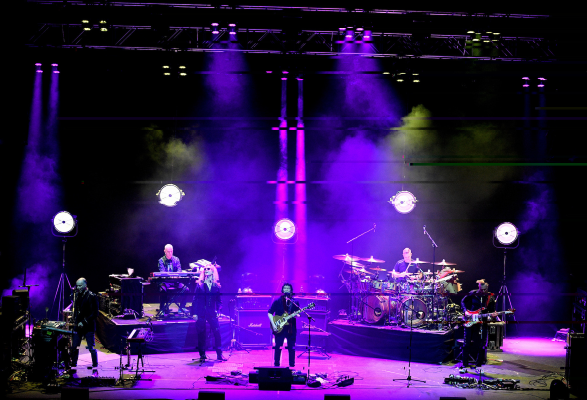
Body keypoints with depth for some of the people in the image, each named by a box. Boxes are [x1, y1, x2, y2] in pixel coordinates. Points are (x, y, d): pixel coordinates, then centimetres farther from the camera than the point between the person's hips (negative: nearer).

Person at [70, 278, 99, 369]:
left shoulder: (92, 297, -9)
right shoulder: (76, 295, 10)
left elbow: (94, 313, -12)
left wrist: (84, 322, -16)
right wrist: (74, 315, 1)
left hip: (88, 326, -6)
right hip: (78, 326, 6)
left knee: (91, 347, -3)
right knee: (74, 347, 6)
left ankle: (95, 365, 7)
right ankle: (73, 365, 17)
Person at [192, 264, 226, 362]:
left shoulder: (216, 286, 9)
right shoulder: (200, 285, 5)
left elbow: (219, 300, 13)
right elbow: (195, 300, 2)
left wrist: (218, 310, -2)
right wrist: (194, 313, -5)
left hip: (212, 313, 1)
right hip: (201, 313, -1)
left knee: (217, 332, -7)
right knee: (201, 334, 2)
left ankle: (219, 354, 1)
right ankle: (202, 355, 11)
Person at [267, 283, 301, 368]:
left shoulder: (294, 302, 7)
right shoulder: (277, 301, 2)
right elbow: (270, 313, 1)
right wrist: (273, 324, -11)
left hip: (291, 328, 1)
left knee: (291, 348, 3)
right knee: (278, 347, 0)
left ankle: (292, 366, 11)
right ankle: (276, 365, 9)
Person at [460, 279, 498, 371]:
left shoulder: (490, 298, 0)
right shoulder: (473, 294, -3)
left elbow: (492, 311, 5)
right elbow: (463, 301, 8)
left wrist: (493, 315, -18)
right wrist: (466, 311, -6)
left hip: (482, 322, 1)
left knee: (482, 345, 0)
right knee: (467, 343, 1)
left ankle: (478, 365, 13)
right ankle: (465, 364, 10)